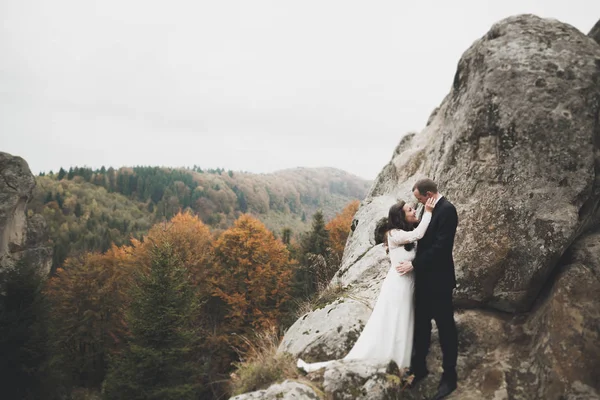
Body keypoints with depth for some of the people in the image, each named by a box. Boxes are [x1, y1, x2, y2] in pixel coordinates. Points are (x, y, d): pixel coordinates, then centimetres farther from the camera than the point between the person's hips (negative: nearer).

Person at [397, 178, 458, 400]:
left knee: (445, 327, 5)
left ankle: (449, 376, 19)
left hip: (438, 279, -8)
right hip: (424, 277, 8)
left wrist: (414, 264, -18)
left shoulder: (447, 210, -18)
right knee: (421, 324, 16)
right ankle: (419, 367, 31)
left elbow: (441, 247, -24)